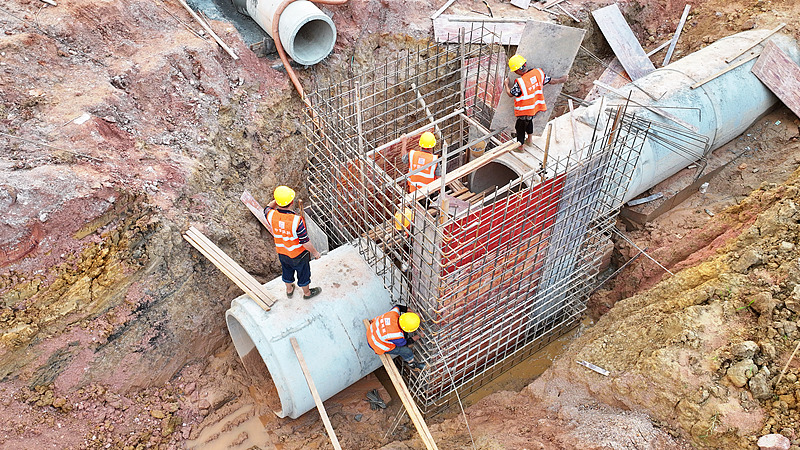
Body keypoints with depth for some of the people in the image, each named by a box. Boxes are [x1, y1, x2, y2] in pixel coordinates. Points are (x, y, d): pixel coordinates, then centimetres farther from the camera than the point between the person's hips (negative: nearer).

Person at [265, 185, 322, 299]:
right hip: (298, 255, -4)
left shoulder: (271, 216, -25)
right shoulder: (296, 221, -38)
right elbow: (305, 242, -27)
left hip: (282, 253, 5)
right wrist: (315, 252, -10)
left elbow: (267, 208, 4)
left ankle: (289, 290, 57)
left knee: (287, 272, 31)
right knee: (303, 273, 24)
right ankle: (307, 292, 49)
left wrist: (276, 201, -10)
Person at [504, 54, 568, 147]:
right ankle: (530, 139, 49)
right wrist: (561, 80, 23)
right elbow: (551, 81, 3)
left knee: (520, 127, 15)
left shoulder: (520, 82, -31)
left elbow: (510, 94, -15)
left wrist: (506, 84, 5)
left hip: (524, 110, -7)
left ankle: (520, 145, 31)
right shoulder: (538, 73, -12)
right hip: (535, 106, 7)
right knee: (529, 121, 33)